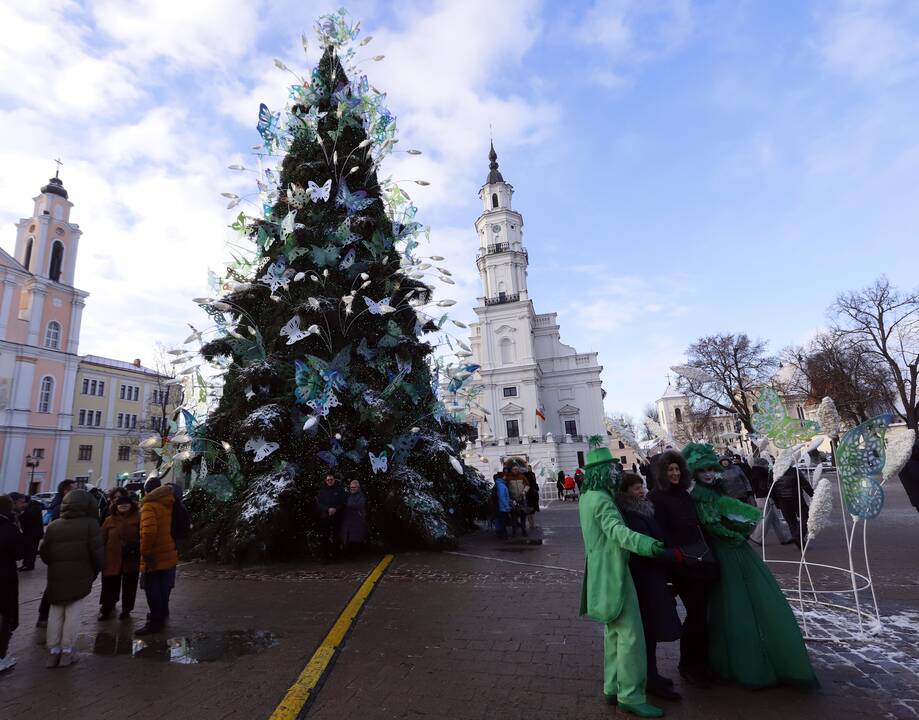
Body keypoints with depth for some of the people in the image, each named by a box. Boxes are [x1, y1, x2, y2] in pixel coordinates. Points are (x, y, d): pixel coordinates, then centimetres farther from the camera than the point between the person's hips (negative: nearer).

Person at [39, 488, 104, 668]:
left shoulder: (53, 525, 4)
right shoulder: (90, 524, -9)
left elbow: (44, 553, 5)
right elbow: (97, 552, -12)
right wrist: (95, 570, 5)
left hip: (56, 578, 4)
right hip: (80, 577, -4)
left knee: (56, 613, 16)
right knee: (73, 612, 7)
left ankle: (53, 651, 19)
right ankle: (66, 651, 11)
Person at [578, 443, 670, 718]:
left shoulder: (587, 497, 8)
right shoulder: (602, 500, -21)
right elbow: (616, 529, -38)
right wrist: (643, 543, -54)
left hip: (602, 571, 10)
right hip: (612, 572, -10)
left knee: (614, 631, 18)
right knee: (631, 634, -4)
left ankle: (613, 689, 27)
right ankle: (630, 696, 4)